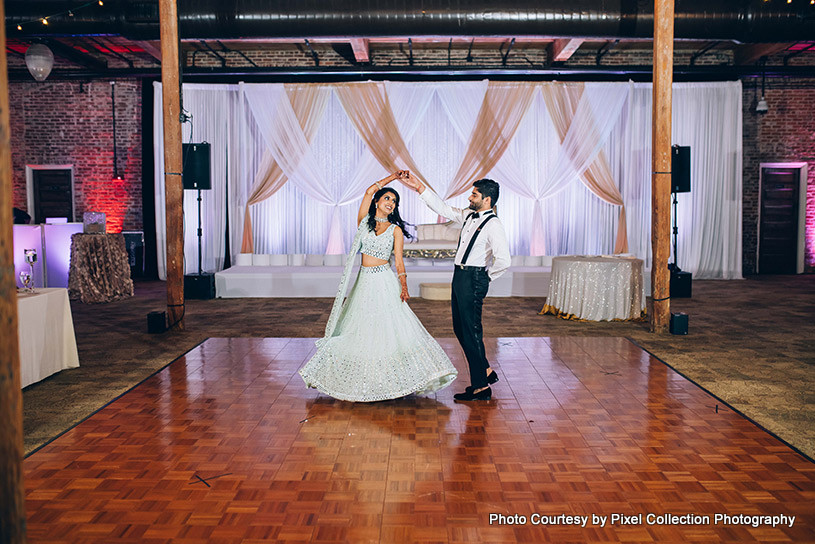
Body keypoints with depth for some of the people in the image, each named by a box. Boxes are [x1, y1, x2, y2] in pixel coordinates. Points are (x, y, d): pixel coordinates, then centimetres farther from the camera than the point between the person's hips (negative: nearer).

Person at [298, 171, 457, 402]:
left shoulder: (395, 230, 2)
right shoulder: (364, 221, 8)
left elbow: (399, 262, -2)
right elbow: (369, 191, 0)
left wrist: (404, 286, -16)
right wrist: (393, 177, 5)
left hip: (385, 283, -2)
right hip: (364, 281, 3)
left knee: (390, 327, -7)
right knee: (360, 329, 5)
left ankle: (389, 381, -1)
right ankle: (363, 382, 15)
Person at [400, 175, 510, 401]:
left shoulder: (493, 225, -15)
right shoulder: (468, 216, 11)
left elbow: (504, 261, -23)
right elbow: (443, 208, 21)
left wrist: (487, 277, -9)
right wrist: (420, 188, 16)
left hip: (473, 279, -9)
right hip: (460, 276, 9)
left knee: (471, 331, -4)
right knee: (460, 329, 16)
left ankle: (481, 387, 6)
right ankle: (486, 371, 30)